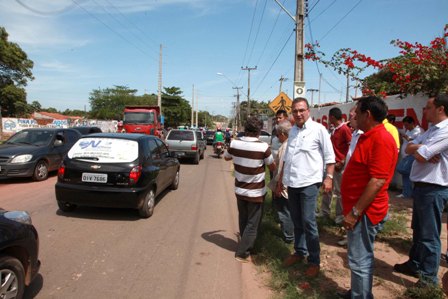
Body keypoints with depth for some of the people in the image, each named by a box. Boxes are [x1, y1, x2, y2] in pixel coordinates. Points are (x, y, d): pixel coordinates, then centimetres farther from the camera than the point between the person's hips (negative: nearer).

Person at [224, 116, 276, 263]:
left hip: (239, 190, 5)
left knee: (243, 220, 23)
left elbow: (226, 157, 11)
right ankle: (242, 252, 14)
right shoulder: (263, 147, -21)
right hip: (256, 192, -4)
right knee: (252, 224, 10)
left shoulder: (234, 143, -10)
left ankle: (245, 245, 40)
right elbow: (272, 167, -4)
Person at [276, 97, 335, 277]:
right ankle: (299, 252, 31)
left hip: (308, 183, -6)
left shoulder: (318, 129, -7)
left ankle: (314, 261, 10)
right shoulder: (293, 131, 12)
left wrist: (329, 177, -15)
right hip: (292, 182, 6)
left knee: (308, 222, -4)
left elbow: (329, 156, -6)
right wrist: (281, 178, 19)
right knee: (296, 220, 15)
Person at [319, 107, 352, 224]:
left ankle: (340, 215, 15)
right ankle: (324, 211, 26)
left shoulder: (345, 129, -14)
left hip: (339, 165, -9)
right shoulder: (334, 130, 12)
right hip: (331, 163, 9)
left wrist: (342, 162, -19)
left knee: (339, 191, 2)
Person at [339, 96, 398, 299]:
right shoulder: (368, 136, 13)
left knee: (360, 261, 1)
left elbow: (377, 182, -26)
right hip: (359, 209, 10)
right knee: (360, 258, 21)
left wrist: (355, 212, -23)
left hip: (364, 212, -10)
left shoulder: (381, 139, -20)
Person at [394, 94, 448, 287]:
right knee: (418, 230, 20)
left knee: (429, 235, 0)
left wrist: (418, 148, -1)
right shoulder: (431, 130, 14)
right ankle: (415, 264, 35)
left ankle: (429, 278, 13)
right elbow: (408, 149, 8)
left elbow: (420, 156, -23)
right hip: (421, 186, 10)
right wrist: (422, 148, -12)